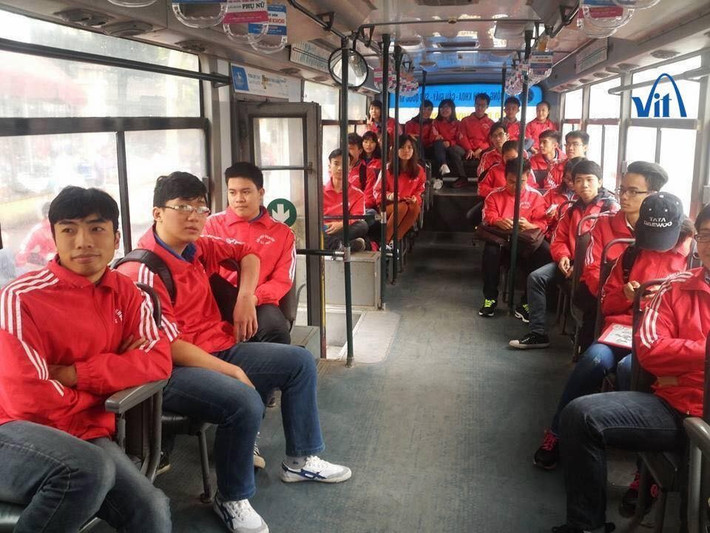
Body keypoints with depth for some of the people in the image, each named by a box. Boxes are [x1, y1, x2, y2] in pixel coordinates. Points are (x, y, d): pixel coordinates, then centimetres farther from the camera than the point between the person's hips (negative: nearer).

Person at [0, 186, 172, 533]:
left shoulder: (127, 294, 8)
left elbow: (158, 361, -4)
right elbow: (28, 399, -17)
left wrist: (72, 373, -14)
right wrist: (113, 368, -3)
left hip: (86, 436, 4)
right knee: (89, 468, -35)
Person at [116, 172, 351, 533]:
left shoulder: (197, 247, 3)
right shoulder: (143, 270, -21)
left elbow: (247, 254, 21)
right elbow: (169, 347, -24)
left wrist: (245, 297, 4)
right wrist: (233, 372, -21)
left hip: (221, 350, 10)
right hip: (174, 370, -9)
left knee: (300, 362, 8)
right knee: (245, 401, -35)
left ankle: (300, 460, 20)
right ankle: (231, 500, -9)